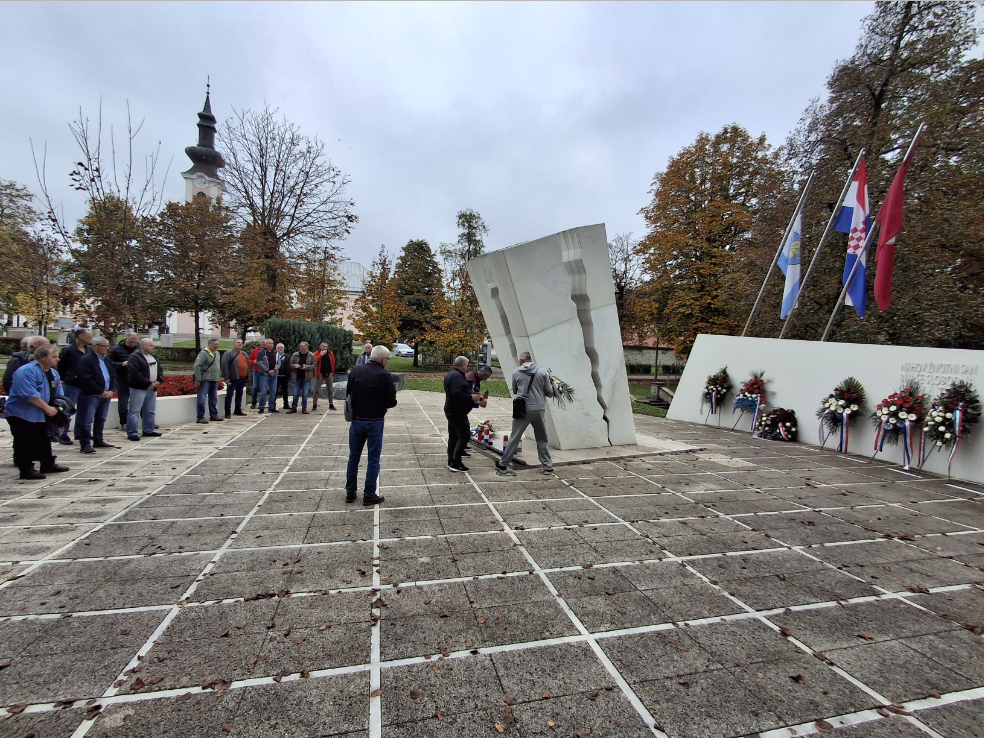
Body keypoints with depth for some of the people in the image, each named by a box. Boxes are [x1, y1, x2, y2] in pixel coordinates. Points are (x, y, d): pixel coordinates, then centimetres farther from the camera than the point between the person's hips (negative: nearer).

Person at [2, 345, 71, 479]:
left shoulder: (53, 373, 8)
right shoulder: (26, 371, -20)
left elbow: (58, 395, 12)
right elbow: (30, 395, -27)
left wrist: (56, 408, -4)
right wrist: (48, 408, -22)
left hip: (40, 415, 9)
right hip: (21, 413, -9)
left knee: (43, 441, 17)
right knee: (25, 443, -4)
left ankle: (48, 464, 27)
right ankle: (26, 470, 3)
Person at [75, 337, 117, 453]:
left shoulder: (107, 360, 14)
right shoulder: (87, 360, -9)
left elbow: (114, 376, 15)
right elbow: (87, 379, -16)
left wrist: (111, 391, 1)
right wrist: (101, 392, -14)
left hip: (106, 395, 8)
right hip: (91, 396, -7)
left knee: (101, 420, 15)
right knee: (87, 421, -4)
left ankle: (98, 441, 25)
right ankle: (85, 444, 1)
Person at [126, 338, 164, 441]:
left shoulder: (153, 357, 16)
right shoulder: (134, 357, -9)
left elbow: (160, 369, 17)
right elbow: (135, 373, -18)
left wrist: (159, 381, -1)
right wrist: (148, 383, -17)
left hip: (152, 389, 8)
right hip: (139, 389, -8)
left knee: (150, 411, 14)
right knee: (134, 411, -5)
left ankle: (148, 430, 24)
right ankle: (131, 433, -1)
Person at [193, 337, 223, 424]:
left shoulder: (217, 353, 12)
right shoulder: (204, 353, -13)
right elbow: (196, 366, -17)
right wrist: (197, 380, -19)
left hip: (214, 380, 8)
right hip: (205, 380, -8)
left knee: (214, 398, 15)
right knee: (202, 398, -4)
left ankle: (214, 415, 24)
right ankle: (200, 417, 1)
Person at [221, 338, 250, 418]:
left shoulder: (244, 353, 16)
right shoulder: (228, 353, -6)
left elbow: (248, 364, 21)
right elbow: (224, 366, -13)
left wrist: (248, 376, 14)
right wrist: (226, 378, -17)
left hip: (243, 379, 7)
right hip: (233, 379, -7)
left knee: (239, 395, 16)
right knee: (229, 395, -3)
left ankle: (238, 410, 26)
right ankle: (227, 413, -1)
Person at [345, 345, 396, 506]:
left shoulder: (356, 370, -1)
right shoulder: (385, 375, -13)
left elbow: (348, 393, 7)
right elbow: (392, 402, -11)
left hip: (356, 419, 4)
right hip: (375, 421, -4)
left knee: (353, 457, 16)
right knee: (373, 459, 7)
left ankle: (350, 492, 24)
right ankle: (369, 495, 12)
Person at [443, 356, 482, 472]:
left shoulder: (451, 374, 16)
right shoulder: (457, 376, -18)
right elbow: (457, 393, -29)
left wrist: (472, 394, 14)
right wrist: (471, 397, -19)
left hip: (451, 411, 11)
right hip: (458, 412, -11)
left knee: (453, 436, 14)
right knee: (464, 436, -9)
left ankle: (451, 461, 20)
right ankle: (455, 463, -9)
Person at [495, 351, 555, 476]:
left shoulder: (516, 372, 0)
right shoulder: (542, 372, 0)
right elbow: (550, 393, 4)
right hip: (539, 409, 1)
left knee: (514, 438, 6)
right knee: (542, 439, 15)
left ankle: (502, 465, 12)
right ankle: (547, 466, 20)